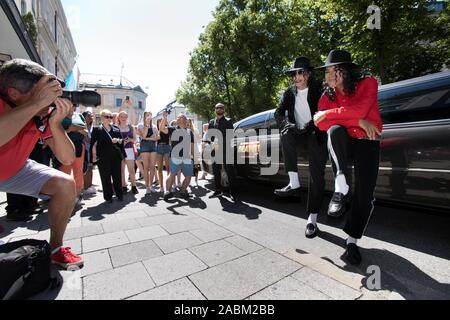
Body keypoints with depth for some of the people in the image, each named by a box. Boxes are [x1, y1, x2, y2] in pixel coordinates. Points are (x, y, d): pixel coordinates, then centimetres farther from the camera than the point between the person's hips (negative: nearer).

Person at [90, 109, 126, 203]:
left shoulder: (116, 128, 12)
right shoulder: (97, 129, 2)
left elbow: (121, 141, 15)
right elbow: (92, 144, -1)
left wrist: (118, 140, -8)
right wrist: (93, 156, -8)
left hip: (116, 156, 3)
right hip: (103, 158, -2)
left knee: (117, 176, 7)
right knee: (106, 177, 3)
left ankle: (119, 195, 18)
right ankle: (108, 196, 14)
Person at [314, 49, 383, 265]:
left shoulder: (367, 84, 0)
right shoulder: (327, 96, 6)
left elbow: (359, 109, -21)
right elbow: (321, 125, -12)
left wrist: (328, 114, -17)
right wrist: (357, 121, -18)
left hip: (367, 143, -1)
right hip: (342, 143, 1)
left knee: (365, 195, -10)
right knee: (335, 130, -35)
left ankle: (352, 242, 8)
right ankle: (341, 188, -30)